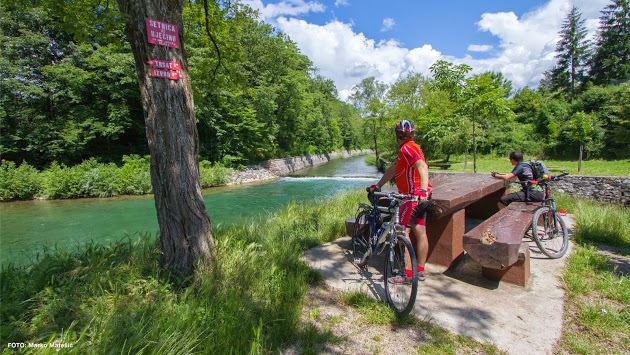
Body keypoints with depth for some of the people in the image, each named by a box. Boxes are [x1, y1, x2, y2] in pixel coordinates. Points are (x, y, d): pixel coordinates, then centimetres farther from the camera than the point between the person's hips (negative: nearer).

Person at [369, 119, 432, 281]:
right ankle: (420, 270, 19)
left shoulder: (406, 148, -11)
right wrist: (377, 185, 21)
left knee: (402, 231, -7)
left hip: (413, 196, -10)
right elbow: (393, 170, 21)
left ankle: (406, 271, -2)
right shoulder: (412, 147, 20)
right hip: (422, 197, 10)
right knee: (420, 232, 11)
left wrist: (422, 190, -37)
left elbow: (423, 167, -27)